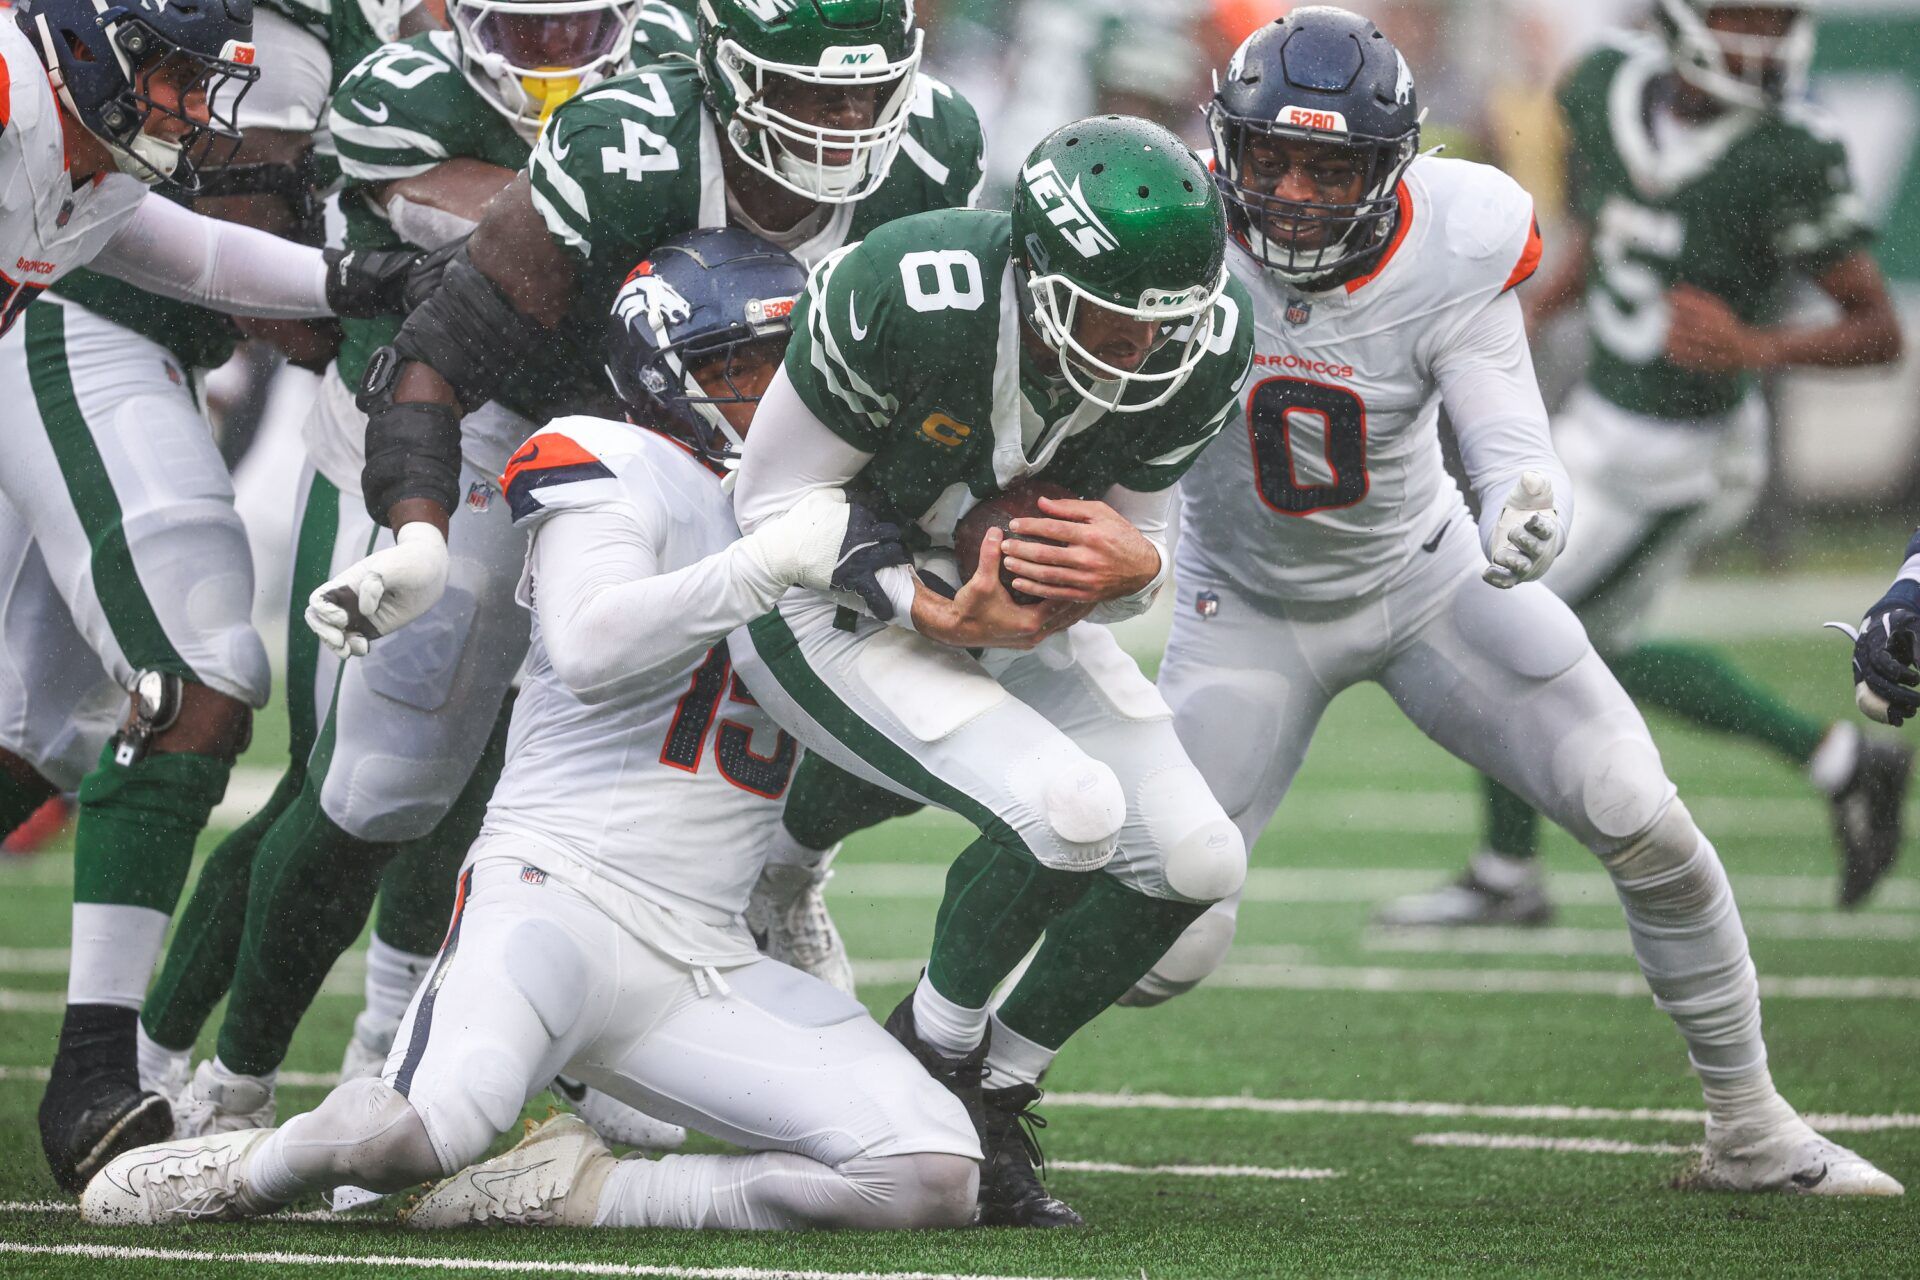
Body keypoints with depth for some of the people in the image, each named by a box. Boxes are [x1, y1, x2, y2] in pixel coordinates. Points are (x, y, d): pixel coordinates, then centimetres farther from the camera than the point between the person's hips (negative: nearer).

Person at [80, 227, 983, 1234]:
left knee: (932, 1179, -13)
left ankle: (574, 1192, -4)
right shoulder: (620, 471, 0)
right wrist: (774, 559, -23)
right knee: (424, 1127, -36)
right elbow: (590, 649, -20)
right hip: (560, 886, -7)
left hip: (705, 963, 7)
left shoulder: (813, 500, 22)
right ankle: (256, 1165, -1)